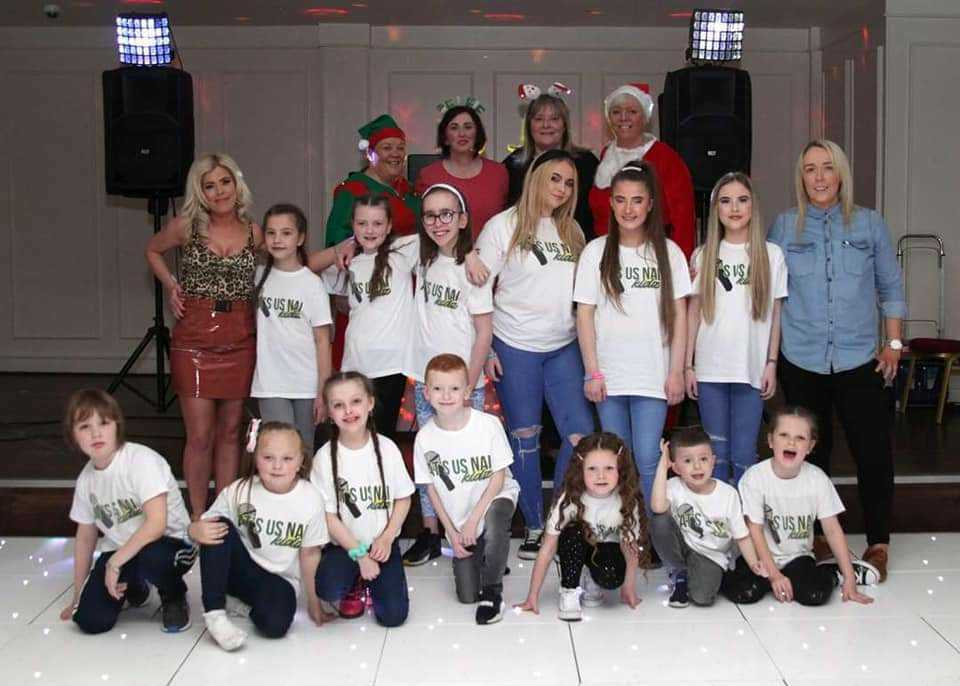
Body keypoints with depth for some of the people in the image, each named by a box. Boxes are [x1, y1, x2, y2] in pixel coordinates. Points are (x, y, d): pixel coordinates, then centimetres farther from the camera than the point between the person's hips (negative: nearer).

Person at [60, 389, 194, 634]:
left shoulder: (141, 460, -21)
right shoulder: (85, 479, 0)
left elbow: (157, 523, -28)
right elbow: (85, 538, 12)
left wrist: (115, 562, -24)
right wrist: (78, 598, 16)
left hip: (170, 543, -5)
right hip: (119, 551, 6)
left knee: (151, 558, -40)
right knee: (90, 620, -14)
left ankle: (174, 596, -3)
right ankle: (133, 584, 20)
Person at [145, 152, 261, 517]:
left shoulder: (254, 233, 4)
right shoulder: (186, 226, -1)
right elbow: (153, 250, 18)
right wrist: (170, 286, 4)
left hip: (240, 343, 2)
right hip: (194, 342, -2)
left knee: (230, 433, 10)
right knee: (200, 436, -2)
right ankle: (198, 517, 11)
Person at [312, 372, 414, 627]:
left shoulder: (386, 448, -8)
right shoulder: (325, 457, -12)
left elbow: (403, 498, 2)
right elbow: (328, 515, -9)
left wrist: (386, 538, -11)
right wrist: (359, 554, -13)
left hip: (382, 542, 1)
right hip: (343, 544, -1)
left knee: (393, 615, -12)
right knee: (327, 589, -31)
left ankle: (372, 582, 22)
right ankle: (355, 585, 7)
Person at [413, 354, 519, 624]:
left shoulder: (488, 424, -20)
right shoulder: (425, 437, -14)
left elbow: (498, 477, -13)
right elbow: (431, 488, -3)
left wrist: (473, 519, -19)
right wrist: (452, 533, -5)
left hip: (496, 495, -2)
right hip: (457, 519, 3)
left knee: (493, 520, -39)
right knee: (466, 596, 1)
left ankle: (492, 591, -15)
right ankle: (484, 559, 36)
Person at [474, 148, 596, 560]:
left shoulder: (572, 231, 11)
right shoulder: (503, 226, -3)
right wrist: (484, 349, -8)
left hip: (564, 346, 4)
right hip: (516, 347, -4)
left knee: (581, 434, -1)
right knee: (525, 436, 5)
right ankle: (535, 527, 17)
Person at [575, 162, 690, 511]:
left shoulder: (669, 252, 3)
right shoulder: (596, 251, 1)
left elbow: (679, 315, 4)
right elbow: (585, 315, 1)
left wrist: (676, 371, -1)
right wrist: (592, 372, -4)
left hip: (654, 375, 0)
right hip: (609, 375, 1)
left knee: (648, 461, -5)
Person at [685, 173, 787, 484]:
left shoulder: (772, 255, 3)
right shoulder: (703, 256, 6)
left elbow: (776, 314, 5)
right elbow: (693, 313, 7)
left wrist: (772, 363, 0)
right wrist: (688, 365, 3)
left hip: (752, 369, -1)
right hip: (710, 369, 1)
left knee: (743, 455, 1)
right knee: (716, 453, 7)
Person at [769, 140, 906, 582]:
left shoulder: (869, 224, 5)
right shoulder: (785, 226, 5)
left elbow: (890, 288, 10)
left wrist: (893, 342, 4)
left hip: (859, 359, 0)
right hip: (801, 360, 0)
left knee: (873, 450, -3)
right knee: (810, 451, 9)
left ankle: (878, 543, 11)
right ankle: (812, 536, 23)